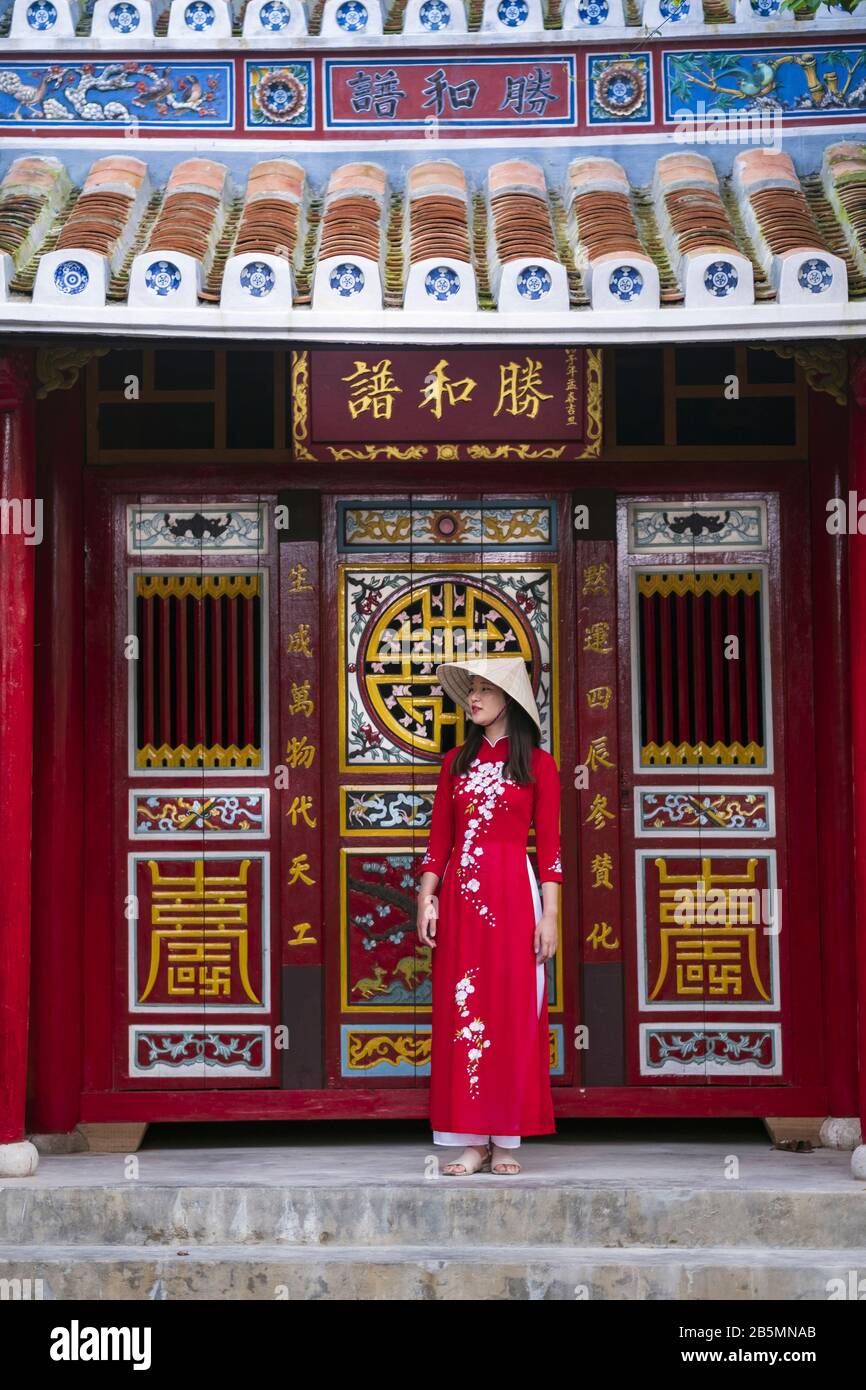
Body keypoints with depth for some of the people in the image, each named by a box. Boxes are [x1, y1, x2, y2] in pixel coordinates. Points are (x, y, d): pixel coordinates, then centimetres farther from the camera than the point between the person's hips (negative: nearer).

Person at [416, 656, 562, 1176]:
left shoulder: (537, 763, 2)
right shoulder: (457, 761, 12)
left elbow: (549, 845, -1)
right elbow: (438, 839, 11)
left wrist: (550, 915, -7)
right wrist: (427, 898, 1)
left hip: (512, 895, -3)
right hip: (459, 895, 3)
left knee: (513, 1012, -1)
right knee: (461, 1011, 1)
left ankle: (507, 1142, 6)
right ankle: (473, 1141, 6)